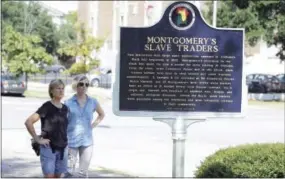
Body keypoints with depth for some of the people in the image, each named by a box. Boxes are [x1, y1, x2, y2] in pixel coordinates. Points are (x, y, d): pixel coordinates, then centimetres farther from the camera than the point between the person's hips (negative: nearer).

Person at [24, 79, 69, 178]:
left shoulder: (65, 108, 8)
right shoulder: (47, 107, -9)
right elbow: (28, 122, -15)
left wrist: (65, 139, 13)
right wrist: (37, 139, -13)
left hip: (62, 148, 6)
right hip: (48, 148, -6)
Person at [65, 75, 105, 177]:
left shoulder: (92, 102, 4)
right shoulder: (69, 103, -4)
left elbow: (102, 114, 23)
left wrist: (93, 125, 7)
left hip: (87, 141, 3)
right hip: (71, 141, -3)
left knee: (84, 172, 6)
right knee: (69, 171, 1)